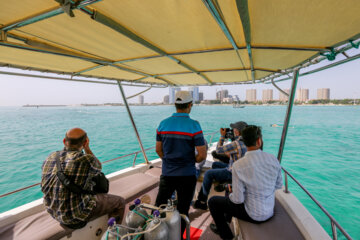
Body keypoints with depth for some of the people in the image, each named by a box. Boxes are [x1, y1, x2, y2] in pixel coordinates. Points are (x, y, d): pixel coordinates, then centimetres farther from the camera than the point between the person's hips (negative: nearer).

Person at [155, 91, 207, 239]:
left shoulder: (163, 124, -4)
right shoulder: (194, 125, -15)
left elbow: (158, 150, 4)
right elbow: (202, 155, -14)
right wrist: (192, 161, 5)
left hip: (166, 174, 3)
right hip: (187, 175, -2)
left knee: (159, 206, 22)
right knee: (182, 211, 17)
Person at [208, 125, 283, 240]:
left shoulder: (238, 165, -29)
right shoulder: (273, 159, -15)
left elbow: (238, 199, -22)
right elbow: (279, 185, 1)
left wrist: (231, 195, 0)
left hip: (253, 215, -6)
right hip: (270, 211, 6)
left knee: (213, 201, 11)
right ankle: (227, 217, 54)